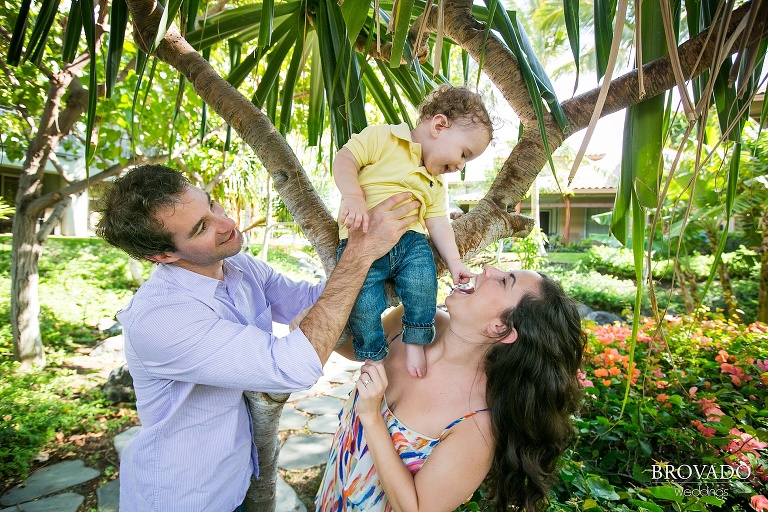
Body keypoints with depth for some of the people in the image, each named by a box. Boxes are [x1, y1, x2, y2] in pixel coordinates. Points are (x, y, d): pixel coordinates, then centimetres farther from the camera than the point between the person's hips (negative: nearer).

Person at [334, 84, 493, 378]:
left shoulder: (436, 184, 20)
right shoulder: (382, 137, 0)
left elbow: (438, 222, 15)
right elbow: (344, 160, -9)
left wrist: (454, 261, 4)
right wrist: (353, 197, -26)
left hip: (411, 240, 5)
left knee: (423, 285, -21)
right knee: (364, 304, -18)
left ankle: (415, 342, 5)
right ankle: (372, 356, 9)